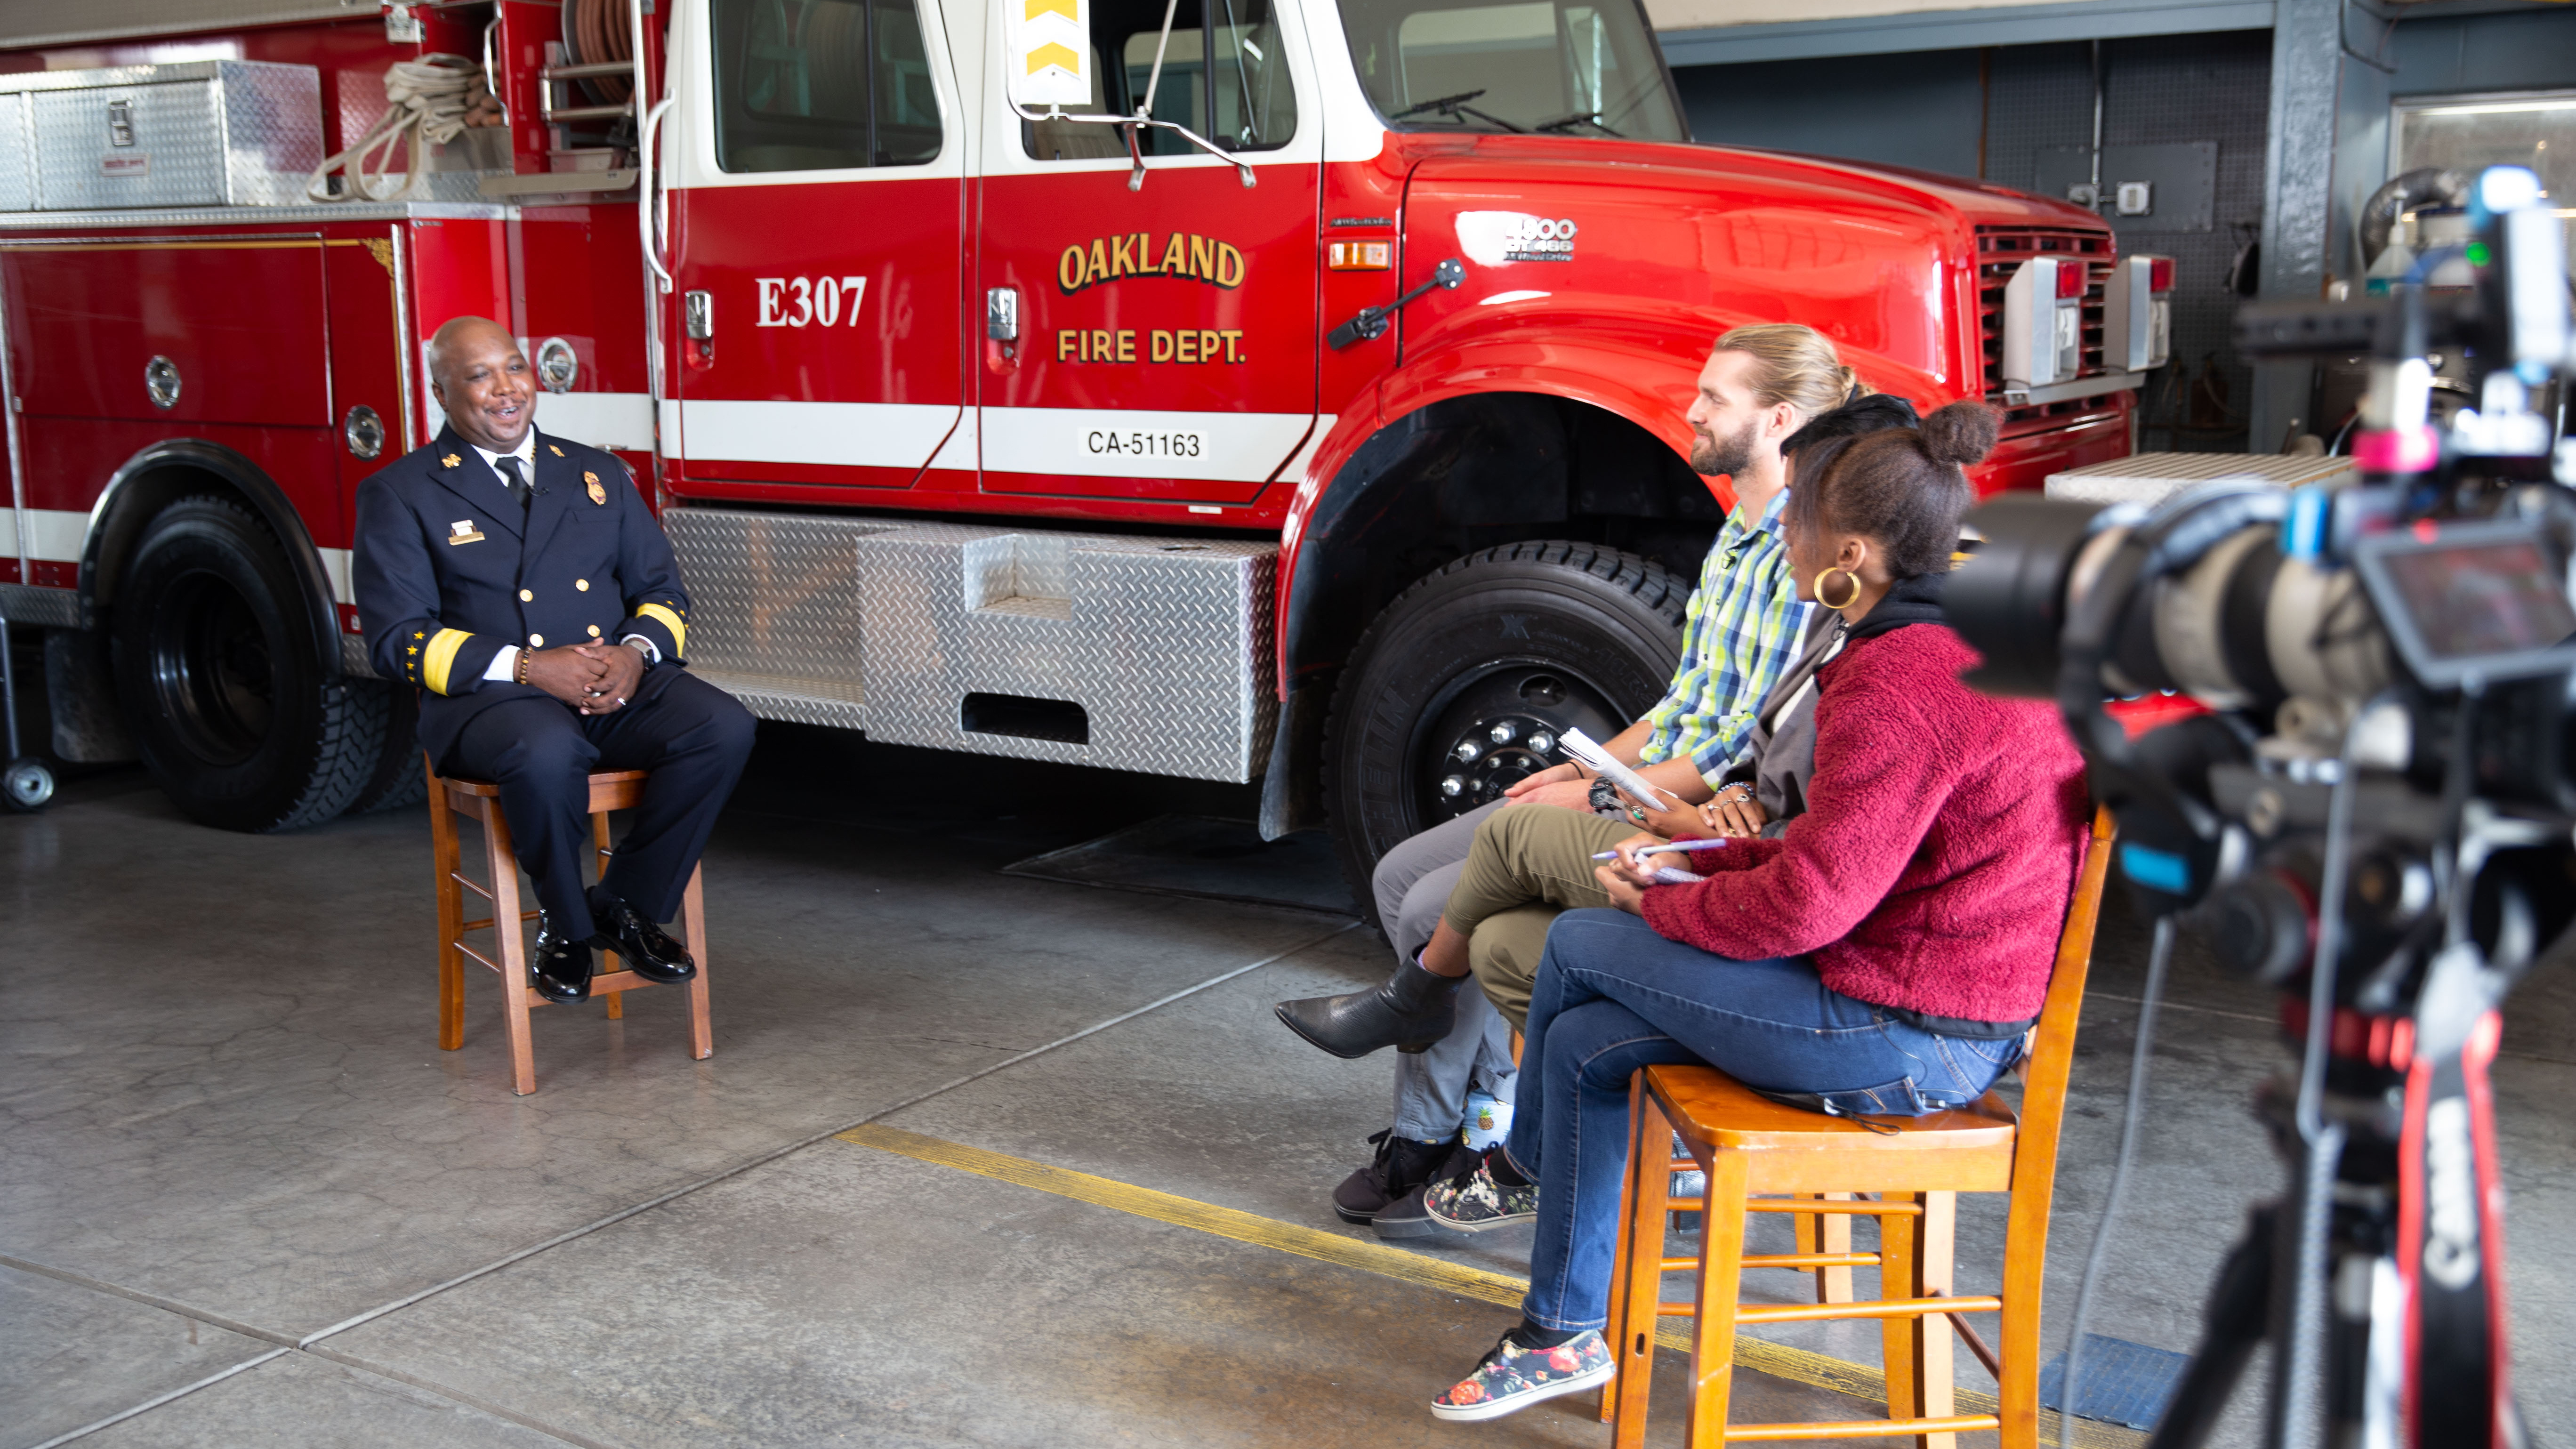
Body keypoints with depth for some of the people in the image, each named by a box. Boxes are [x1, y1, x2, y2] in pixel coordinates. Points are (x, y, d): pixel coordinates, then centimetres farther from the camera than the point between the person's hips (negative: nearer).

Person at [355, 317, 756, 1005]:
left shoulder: (599, 475, 19)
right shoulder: (400, 494, 6)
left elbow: (661, 587, 16)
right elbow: (398, 636, -4)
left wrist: (637, 651, -9)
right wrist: (527, 667, -17)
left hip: (619, 686, 4)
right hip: (487, 696, -4)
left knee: (723, 726, -25)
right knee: (545, 753, -39)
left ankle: (627, 904, -5)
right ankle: (565, 925, -9)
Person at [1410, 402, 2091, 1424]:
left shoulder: (1901, 680, -23)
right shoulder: (1980, 642, 11)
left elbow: (1806, 903, -24)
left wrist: (1659, 906, -6)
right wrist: (1699, 865, 11)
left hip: (1898, 1038, -10)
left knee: (1576, 946, 2)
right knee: (1585, 1045, 11)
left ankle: (1522, 1169, 30)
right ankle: (1563, 1336, 23)